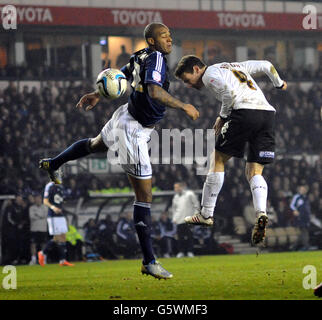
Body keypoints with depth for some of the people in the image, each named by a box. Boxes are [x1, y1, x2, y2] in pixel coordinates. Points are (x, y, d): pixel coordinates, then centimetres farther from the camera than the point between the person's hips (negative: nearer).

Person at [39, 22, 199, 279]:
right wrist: (184, 106, -31)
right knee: (144, 197, -8)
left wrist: (96, 95, 34)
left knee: (96, 144, 42)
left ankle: (53, 164, 69)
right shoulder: (156, 58, -24)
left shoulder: (141, 57, 2)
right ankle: (149, 262, -7)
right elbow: (154, 92, -40)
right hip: (134, 130, -10)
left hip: (125, 116, 10)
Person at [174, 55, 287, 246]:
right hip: (268, 112, 7)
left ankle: (206, 214, 9)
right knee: (254, 172, 5)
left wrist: (223, 117, 3)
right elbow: (266, 65, 34)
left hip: (245, 111, -7)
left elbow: (228, 92, -11)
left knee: (218, 159, 7)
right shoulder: (234, 67, 31)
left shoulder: (210, 74, 7)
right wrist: (279, 83, 50)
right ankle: (261, 214, -20)